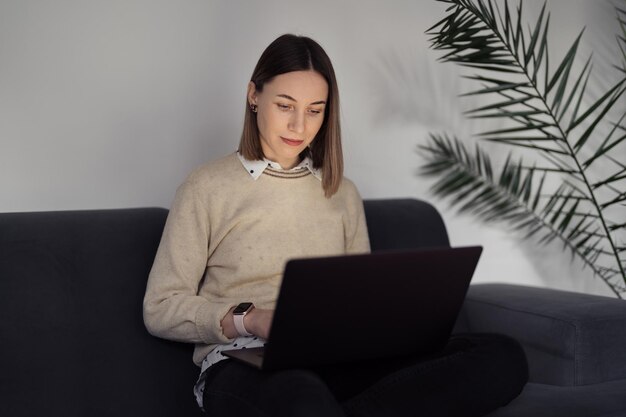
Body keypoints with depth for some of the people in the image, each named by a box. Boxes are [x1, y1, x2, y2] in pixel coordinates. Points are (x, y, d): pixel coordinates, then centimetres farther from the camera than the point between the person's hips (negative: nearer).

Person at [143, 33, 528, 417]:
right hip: (244, 363, -7)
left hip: (335, 360, 7)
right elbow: (160, 308, 2)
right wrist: (247, 319, -15)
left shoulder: (342, 193, 20)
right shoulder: (207, 188, 5)